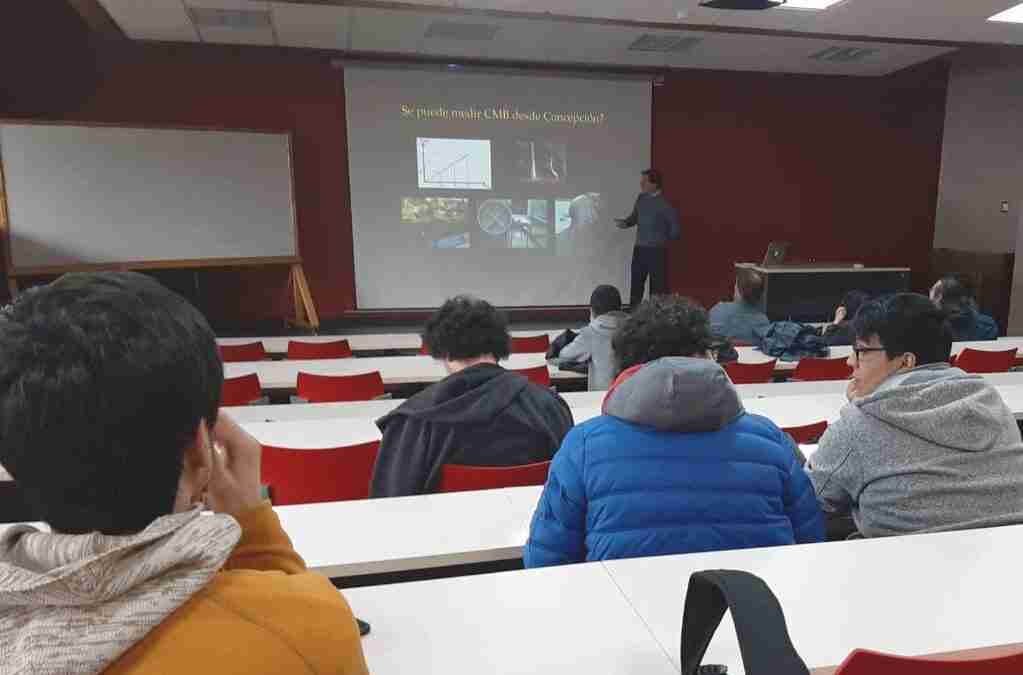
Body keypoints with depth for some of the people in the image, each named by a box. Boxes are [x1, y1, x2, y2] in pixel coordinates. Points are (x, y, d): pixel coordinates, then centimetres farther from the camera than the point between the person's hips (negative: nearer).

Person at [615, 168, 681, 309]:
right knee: (635, 285, 12)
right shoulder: (641, 198, 6)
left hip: (657, 251, -6)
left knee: (658, 287, 0)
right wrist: (625, 222, -1)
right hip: (639, 249, 6)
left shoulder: (664, 204, -13)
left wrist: (662, 238, 3)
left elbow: (676, 230, -10)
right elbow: (634, 217, 19)